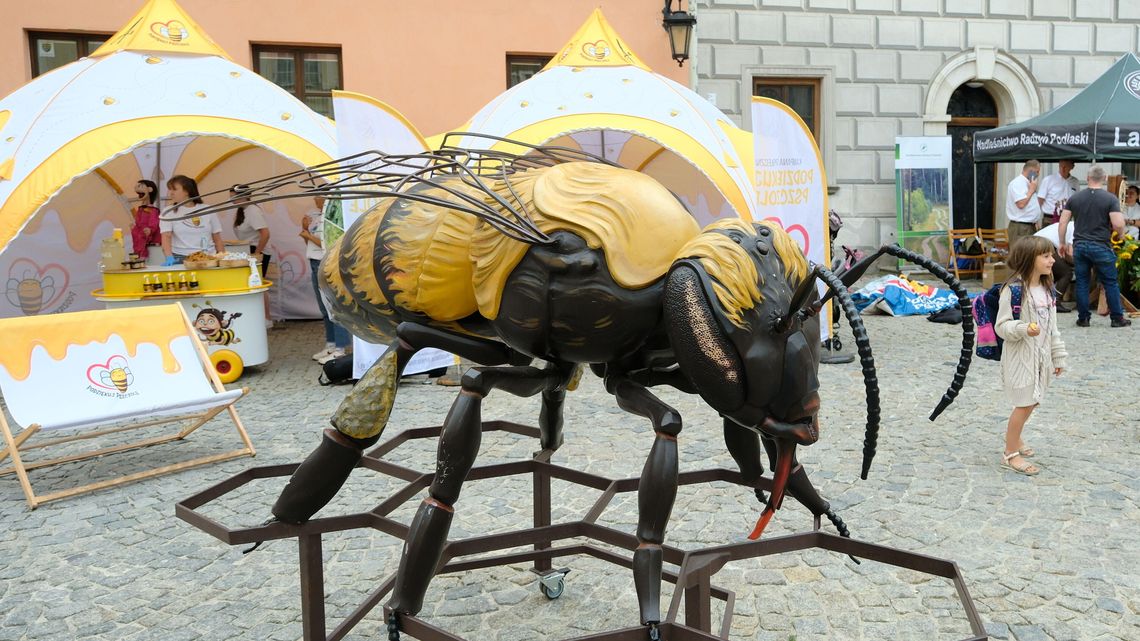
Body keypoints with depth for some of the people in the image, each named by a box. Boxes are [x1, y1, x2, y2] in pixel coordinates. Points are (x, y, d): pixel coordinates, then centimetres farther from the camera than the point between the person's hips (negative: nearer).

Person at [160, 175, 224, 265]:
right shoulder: (168, 213, 5)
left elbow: (217, 239, 11)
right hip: (180, 260, -1)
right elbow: (166, 236, -6)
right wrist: (169, 257, -22)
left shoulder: (207, 210, 9)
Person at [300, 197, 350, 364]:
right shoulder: (315, 215, 13)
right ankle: (330, 345, 24)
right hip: (316, 264, 9)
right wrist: (305, 229, 3)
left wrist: (308, 235, -7)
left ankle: (339, 349, -3)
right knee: (325, 309, 15)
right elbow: (309, 244, 19)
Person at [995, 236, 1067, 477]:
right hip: (1020, 355, -7)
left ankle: (1012, 437, 38)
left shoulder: (1047, 290, 7)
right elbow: (1001, 326, -15)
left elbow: (1052, 327, 14)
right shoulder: (1013, 290, -17)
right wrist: (1024, 329, -32)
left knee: (1031, 401, 15)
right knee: (1024, 403, -4)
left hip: (1041, 355, 7)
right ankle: (1010, 454, 9)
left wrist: (1058, 356, 15)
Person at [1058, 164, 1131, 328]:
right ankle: (1117, 318, 14)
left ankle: (1083, 318, 11)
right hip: (1101, 247, -3)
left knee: (1082, 282, 8)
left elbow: (1063, 222, 3)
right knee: (1110, 283, 8)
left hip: (1079, 246, 3)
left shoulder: (1074, 198, 4)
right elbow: (1118, 224, -15)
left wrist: (1063, 243, 12)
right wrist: (1121, 234, 7)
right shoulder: (1110, 199, -7)